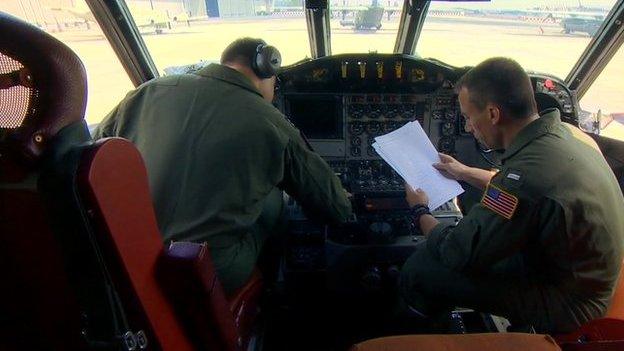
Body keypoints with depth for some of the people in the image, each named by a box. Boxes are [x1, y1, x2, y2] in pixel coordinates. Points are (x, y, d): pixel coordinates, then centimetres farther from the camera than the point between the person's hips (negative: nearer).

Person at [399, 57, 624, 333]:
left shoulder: (526, 173, -35)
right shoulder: (567, 131, -7)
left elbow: (459, 255, -23)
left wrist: (420, 212, -5)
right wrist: (466, 172, 19)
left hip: (563, 307, -9)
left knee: (420, 267, -15)